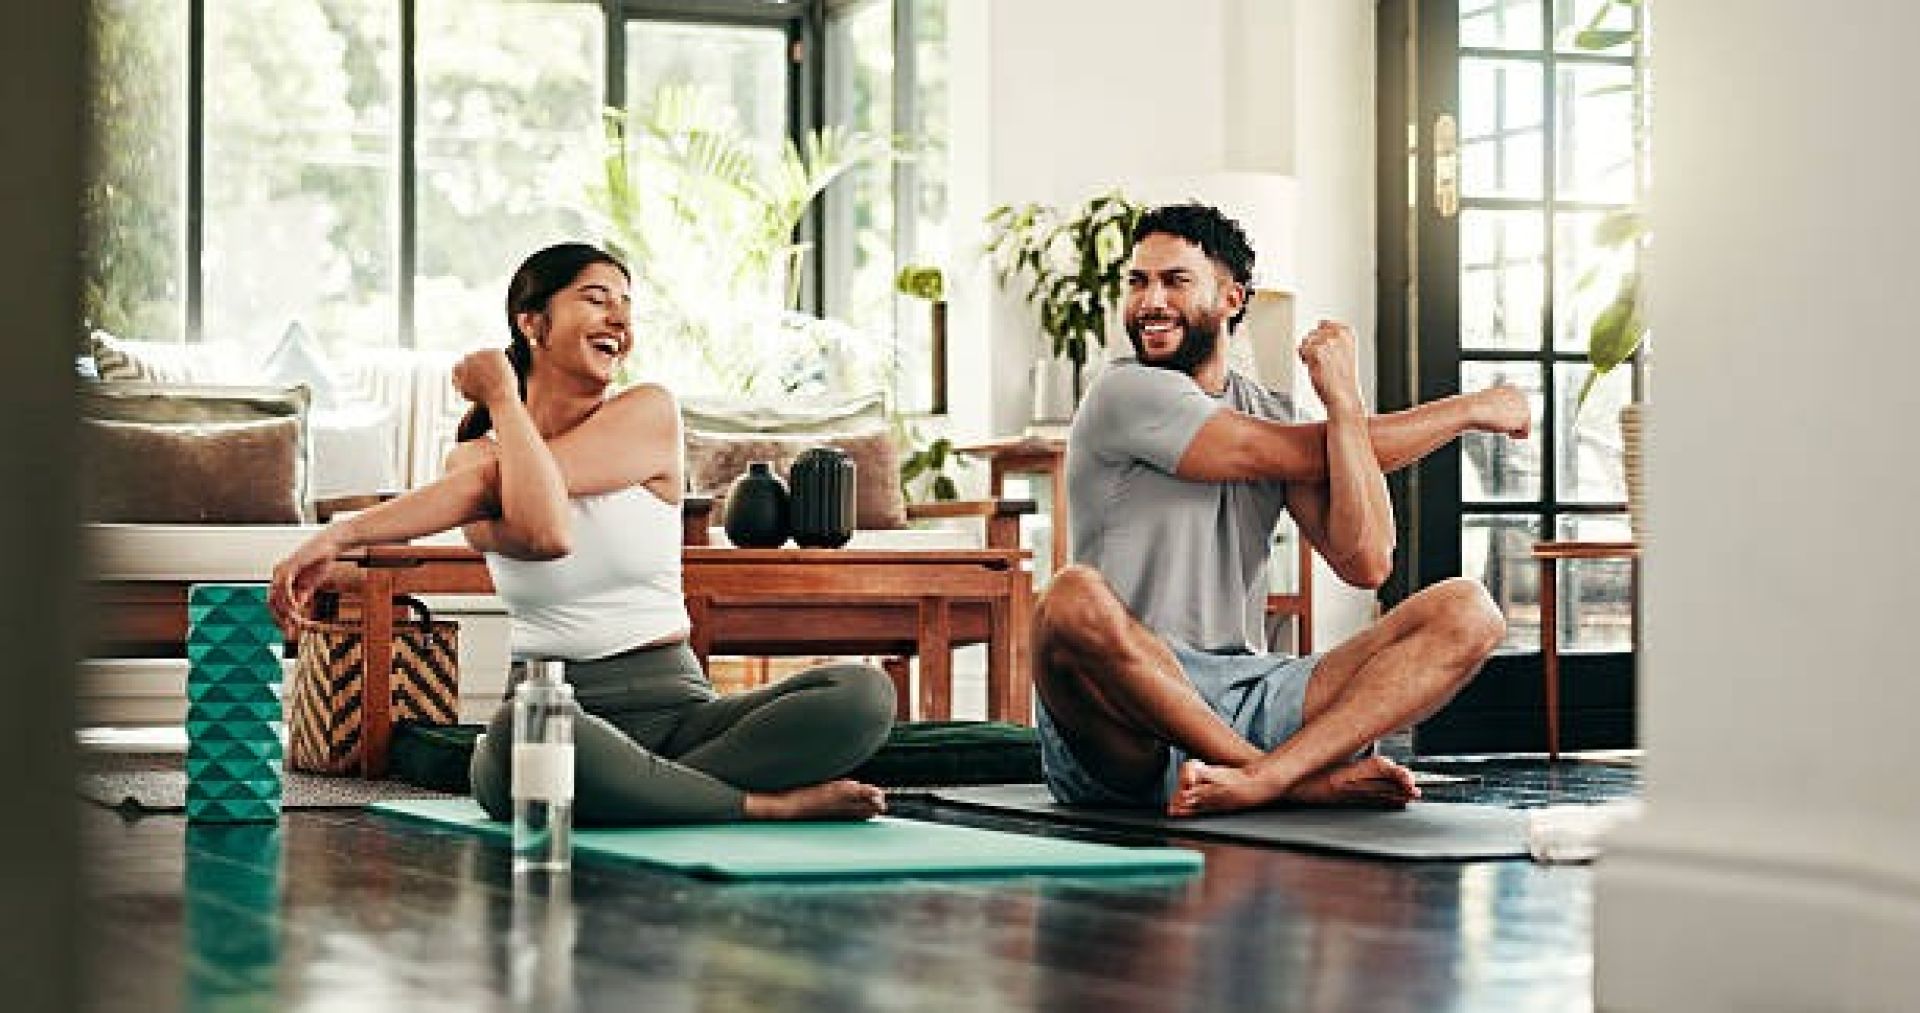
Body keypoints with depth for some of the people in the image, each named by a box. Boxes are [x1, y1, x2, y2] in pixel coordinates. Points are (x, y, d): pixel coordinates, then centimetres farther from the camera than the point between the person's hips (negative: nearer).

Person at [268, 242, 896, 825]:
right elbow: (543, 533, -18)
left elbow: (486, 477, -9)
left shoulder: (650, 413, 3)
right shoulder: (474, 458, 6)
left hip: (676, 707, 1)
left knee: (864, 692, -24)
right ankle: (767, 805, -23)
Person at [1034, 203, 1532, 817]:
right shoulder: (1126, 394, -2)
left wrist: (1344, 400, -7)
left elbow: (1366, 563, 1)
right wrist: (1470, 410, 6)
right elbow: (1304, 458, -5)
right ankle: (1303, 780, -22)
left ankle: (1259, 780, -35)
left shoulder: (1273, 416, 16)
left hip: (1249, 692, 5)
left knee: (1467, 612, -10)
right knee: (1073, 601, -38)